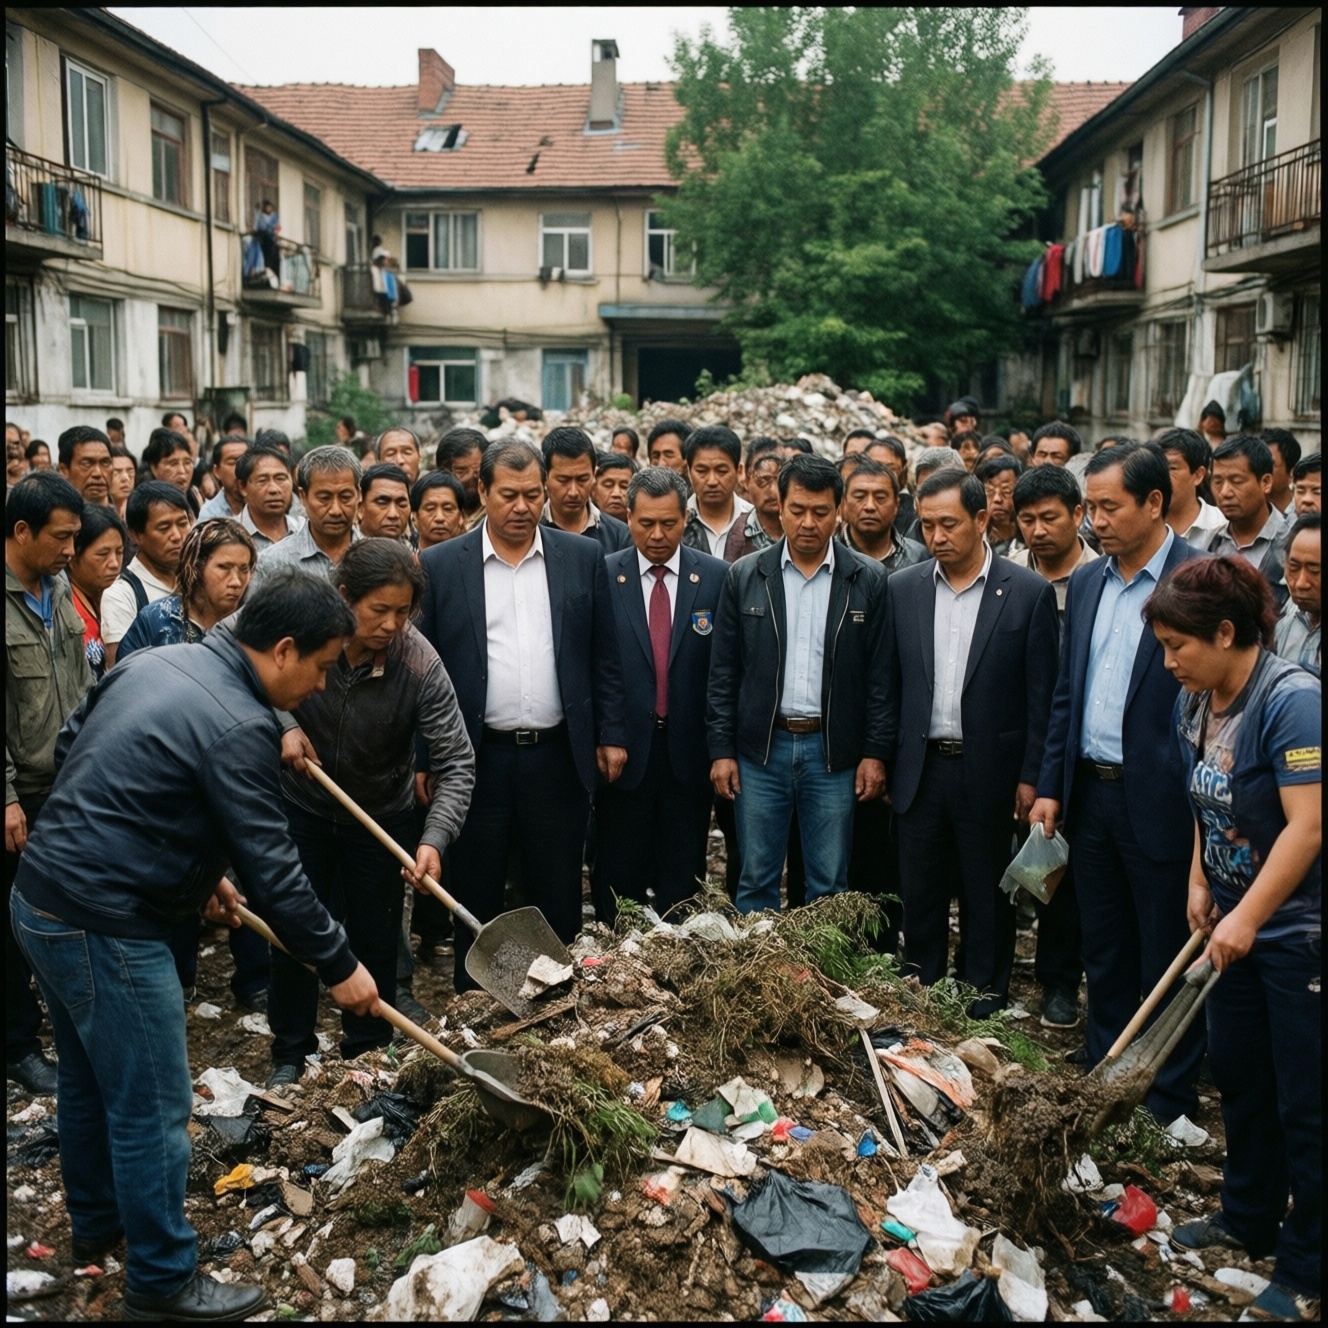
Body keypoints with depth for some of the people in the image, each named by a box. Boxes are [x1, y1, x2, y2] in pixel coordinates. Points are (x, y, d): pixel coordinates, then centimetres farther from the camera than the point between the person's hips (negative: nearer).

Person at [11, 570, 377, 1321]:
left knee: (90, 1080, 26)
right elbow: (272, 869, -19)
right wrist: (339, 965, -6)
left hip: (43, 898, 10)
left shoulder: (155, 663, 6)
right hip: (104, 927, -10)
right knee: (154, 1110, 4)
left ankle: (97, 1222, 45)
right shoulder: (239, 726, -21)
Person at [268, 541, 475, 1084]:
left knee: (376, 940, 9)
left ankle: (367, 1056, 30)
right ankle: (290, 1056, 29)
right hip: (303, 808, 1)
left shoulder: (420, 663, -26)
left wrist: (434, 839, -35)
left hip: (383, 816, -1)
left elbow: (456, 762, -24)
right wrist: (283, 726, -20)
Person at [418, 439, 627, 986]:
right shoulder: (440, 566, 0)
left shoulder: (583, 557, 4)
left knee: (559, 900, 11)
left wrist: (612, 735, 3)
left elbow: (605, 657, 7)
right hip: (477, 758, -1)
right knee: (475, 900, 10)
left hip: (559, 756, 1)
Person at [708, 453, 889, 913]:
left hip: (833, 751, -1)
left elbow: (880, 675, 0)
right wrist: (721, 750, -1)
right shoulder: (745, 576, 2)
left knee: (830, 887, 7)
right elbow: (723, 672, 3)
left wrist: (875, 753, -4)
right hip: (760, 750, 1)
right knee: (756, 882, 9)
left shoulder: (869, 580, -1)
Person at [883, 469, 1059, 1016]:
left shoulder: (1028, 593, -6)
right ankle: (920, 987, 27)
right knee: (919, 892, 12)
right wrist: (882, 761, 4)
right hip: (920, 768, 3)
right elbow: (889, 685, 7)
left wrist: (1030, 777, -6)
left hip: (989, 771, -3)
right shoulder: (902, 589, 3)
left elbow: (1040, 696, -4)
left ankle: (985, 992, 25)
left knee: (986, 894, 10)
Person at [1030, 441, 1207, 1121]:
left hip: (1161, 802, -6)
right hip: (1090, 792, 6)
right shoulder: (1085, 582, 10)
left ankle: (1170, 1103, 22)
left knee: (1168, 959, 7)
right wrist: (1050, 784, 10)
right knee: (1103, 954, 17)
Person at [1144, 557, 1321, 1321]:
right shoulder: (1195, 703, 1)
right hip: (1237, 922, 8)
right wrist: (1201, 883, 3)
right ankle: (1250, 1220, 37)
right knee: (1239, 1077, 18)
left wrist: (1246, 917, -24)